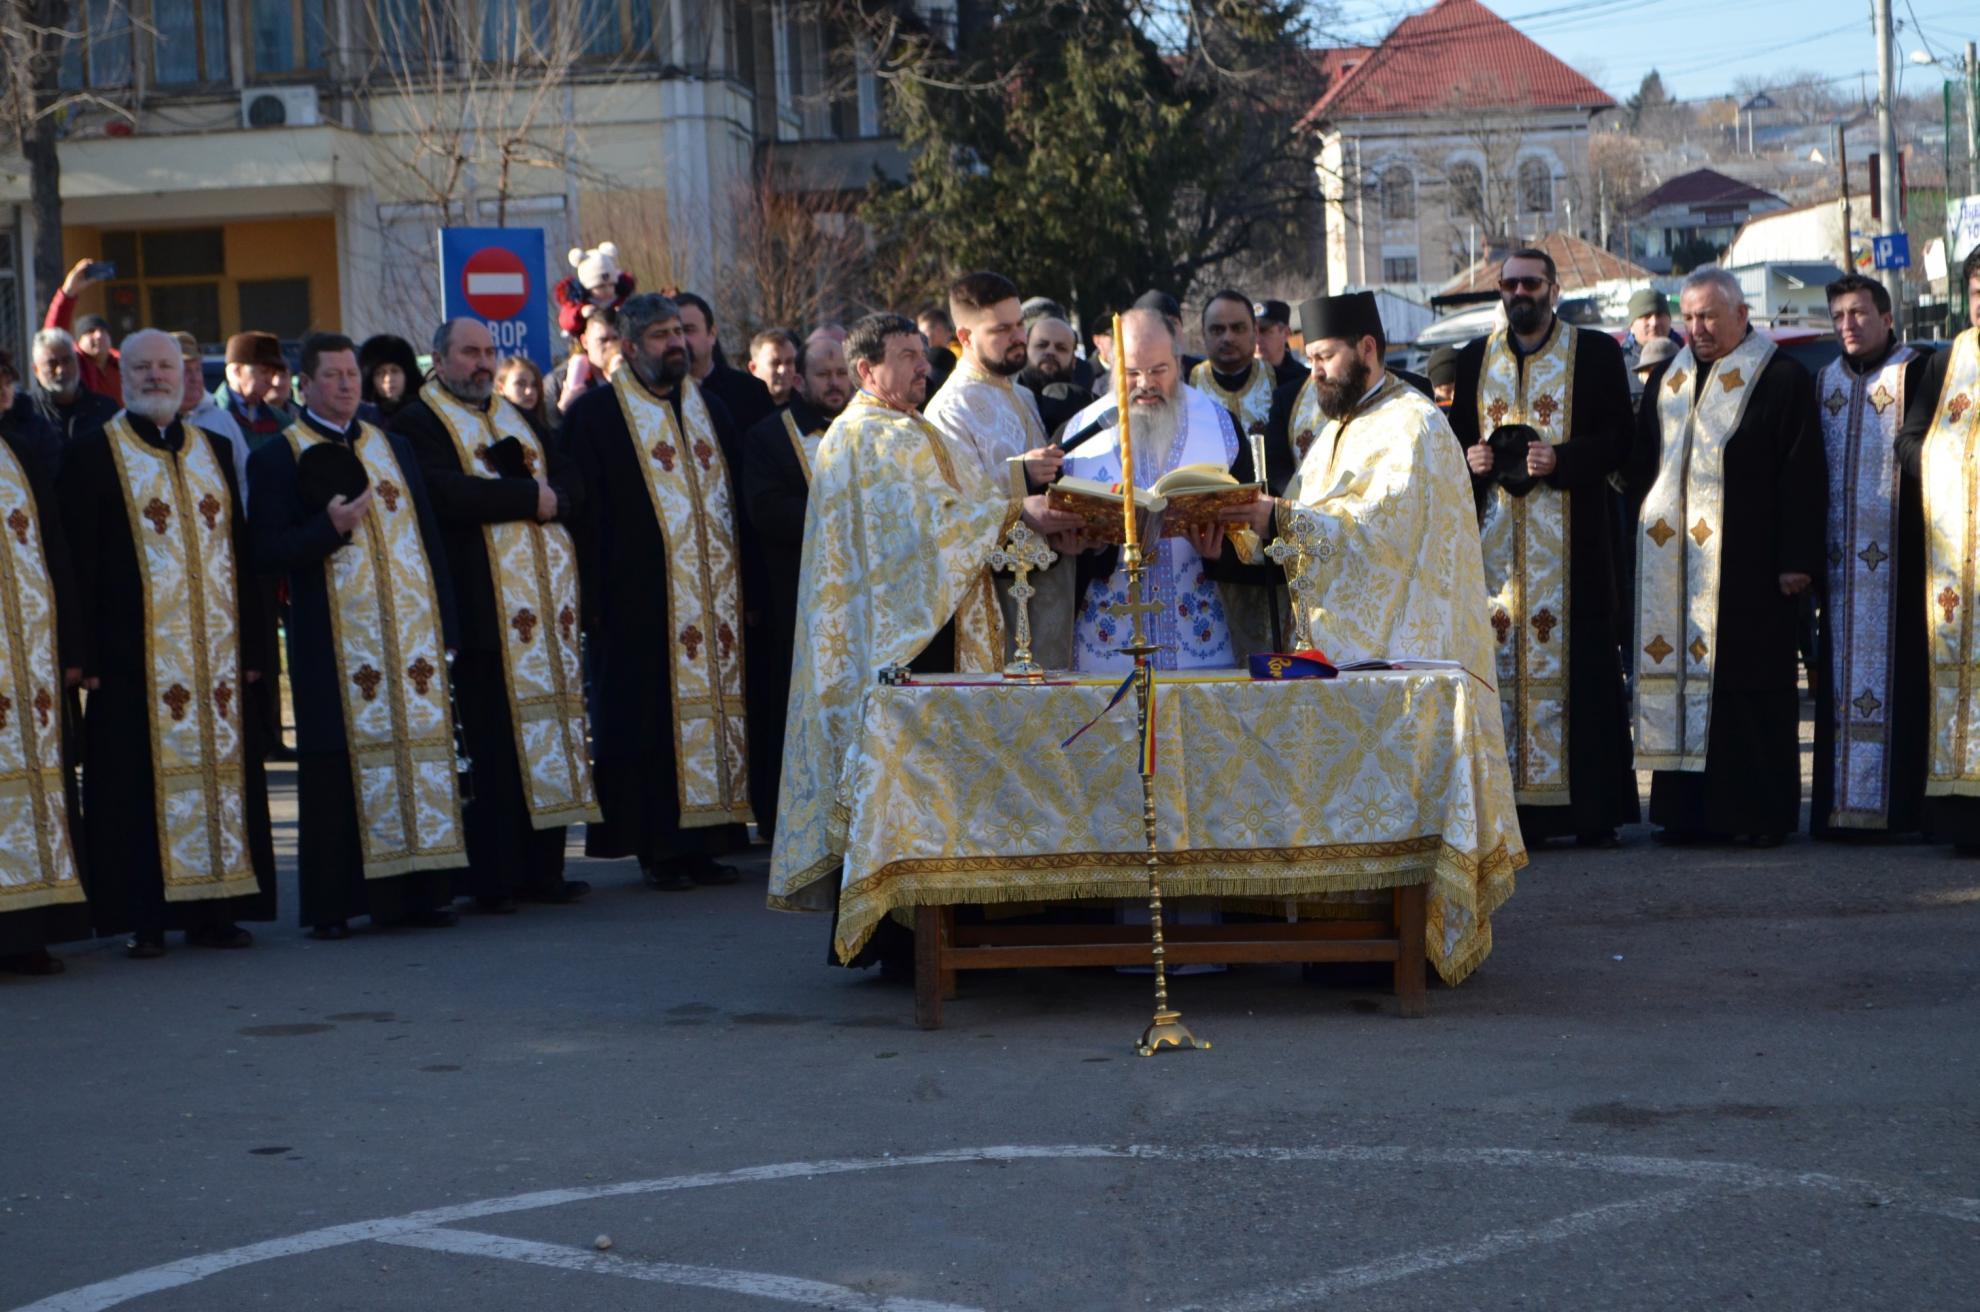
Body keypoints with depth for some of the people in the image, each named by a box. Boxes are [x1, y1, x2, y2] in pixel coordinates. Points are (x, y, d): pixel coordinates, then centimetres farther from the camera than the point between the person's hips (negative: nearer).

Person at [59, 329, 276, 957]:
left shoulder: (214, 451, 15)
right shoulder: (92, 455, 1)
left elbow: (242, 552, 13)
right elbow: (80, 563, -4)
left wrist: (253, 644, 6)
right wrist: (90, 655, -11)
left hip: (217, 655, 4)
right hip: (136, 656, -4)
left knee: (221, 774, 4)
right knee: (141, 782, -3)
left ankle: (214, 911, 11)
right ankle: (145, 920, 2)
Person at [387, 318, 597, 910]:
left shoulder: (517, 418, 22)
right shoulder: (418, 423, -2)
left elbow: (572, 485, 14)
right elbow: (445, 493, -19)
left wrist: (553, 501, -9)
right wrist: (528, 496, -13)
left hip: (545, 608, 7)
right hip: (484, 611, -7)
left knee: (549, 735, 6)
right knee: (493, 748, -6)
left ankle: (541, 869, 12)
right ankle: (492, 878, -1)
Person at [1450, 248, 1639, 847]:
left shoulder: (1596, 353, 5)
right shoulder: (1474, 359, 15)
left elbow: (1619, 437, -1)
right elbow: (1455, 437, 18)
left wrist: (1561, 459, -16)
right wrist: (1469, 459, -4)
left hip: (1570, 537, -3)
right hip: (1494, 538, 3)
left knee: (1577, 658, -5)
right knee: (1500, 658, -2)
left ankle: (1592, 809, -3)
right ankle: (1512, 811, 0)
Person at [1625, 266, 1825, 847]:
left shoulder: (1782, 379, -3)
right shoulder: (1667, 380, 15)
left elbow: (1802, 474, -7)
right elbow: (1641, 470, 20)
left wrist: (1797, 559, -13)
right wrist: (1642, 545, 13)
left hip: (1748, 569, -5)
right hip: (1673, 563, 5)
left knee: (1753, 686, -2)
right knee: (1681, 677, 4)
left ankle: (1765, 812, 4)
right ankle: (1691, 807, 9)